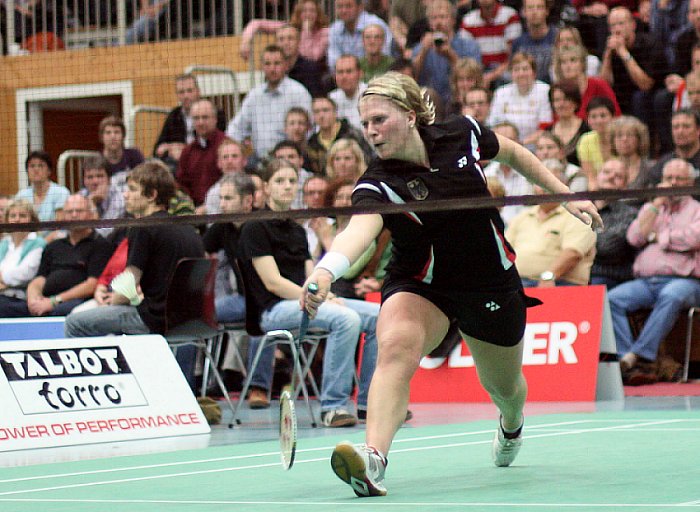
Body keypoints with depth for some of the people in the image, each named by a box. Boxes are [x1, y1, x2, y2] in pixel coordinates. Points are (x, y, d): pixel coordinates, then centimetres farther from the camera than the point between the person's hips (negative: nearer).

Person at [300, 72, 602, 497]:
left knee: (503, 386, 21)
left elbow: (512, 152, 5)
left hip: (492, 282, 2)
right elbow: (360, 228, -47)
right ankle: (374, 459, -48)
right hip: (420, 286, -2)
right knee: (395, 348, -34)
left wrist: (566, 195, 5)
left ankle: (512, 426, 59)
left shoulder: (461, 134, -17)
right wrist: (326, 270, -67)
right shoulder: (378, 184, -25)